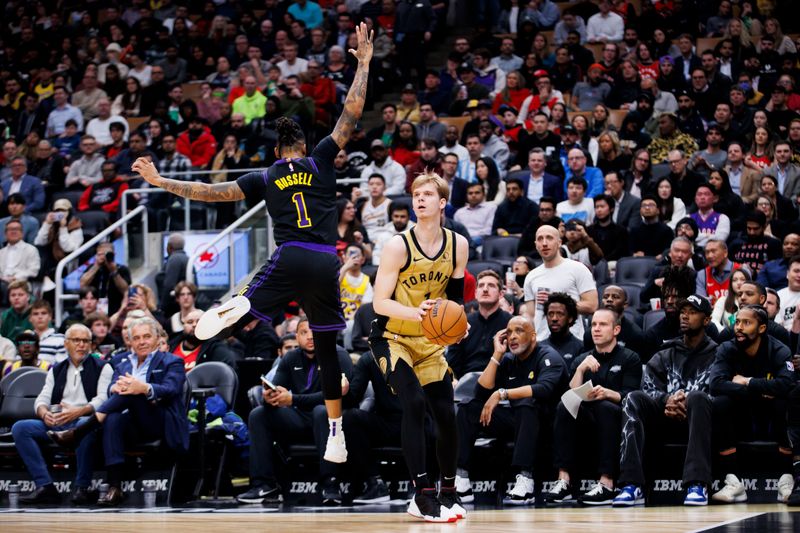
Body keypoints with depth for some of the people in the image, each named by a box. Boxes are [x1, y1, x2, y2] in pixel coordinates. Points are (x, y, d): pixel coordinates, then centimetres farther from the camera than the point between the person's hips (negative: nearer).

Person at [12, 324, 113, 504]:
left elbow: (103, 399, -4)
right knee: (20, 428, -20)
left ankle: (82, 487, -30)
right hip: (55, 425, 4)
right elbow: (42, 399, 15)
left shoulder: (102, 368, 10)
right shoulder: (56, 371, 23)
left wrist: (78, 412, -22)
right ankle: (45, 487, -24)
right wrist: (44, 413, -11)